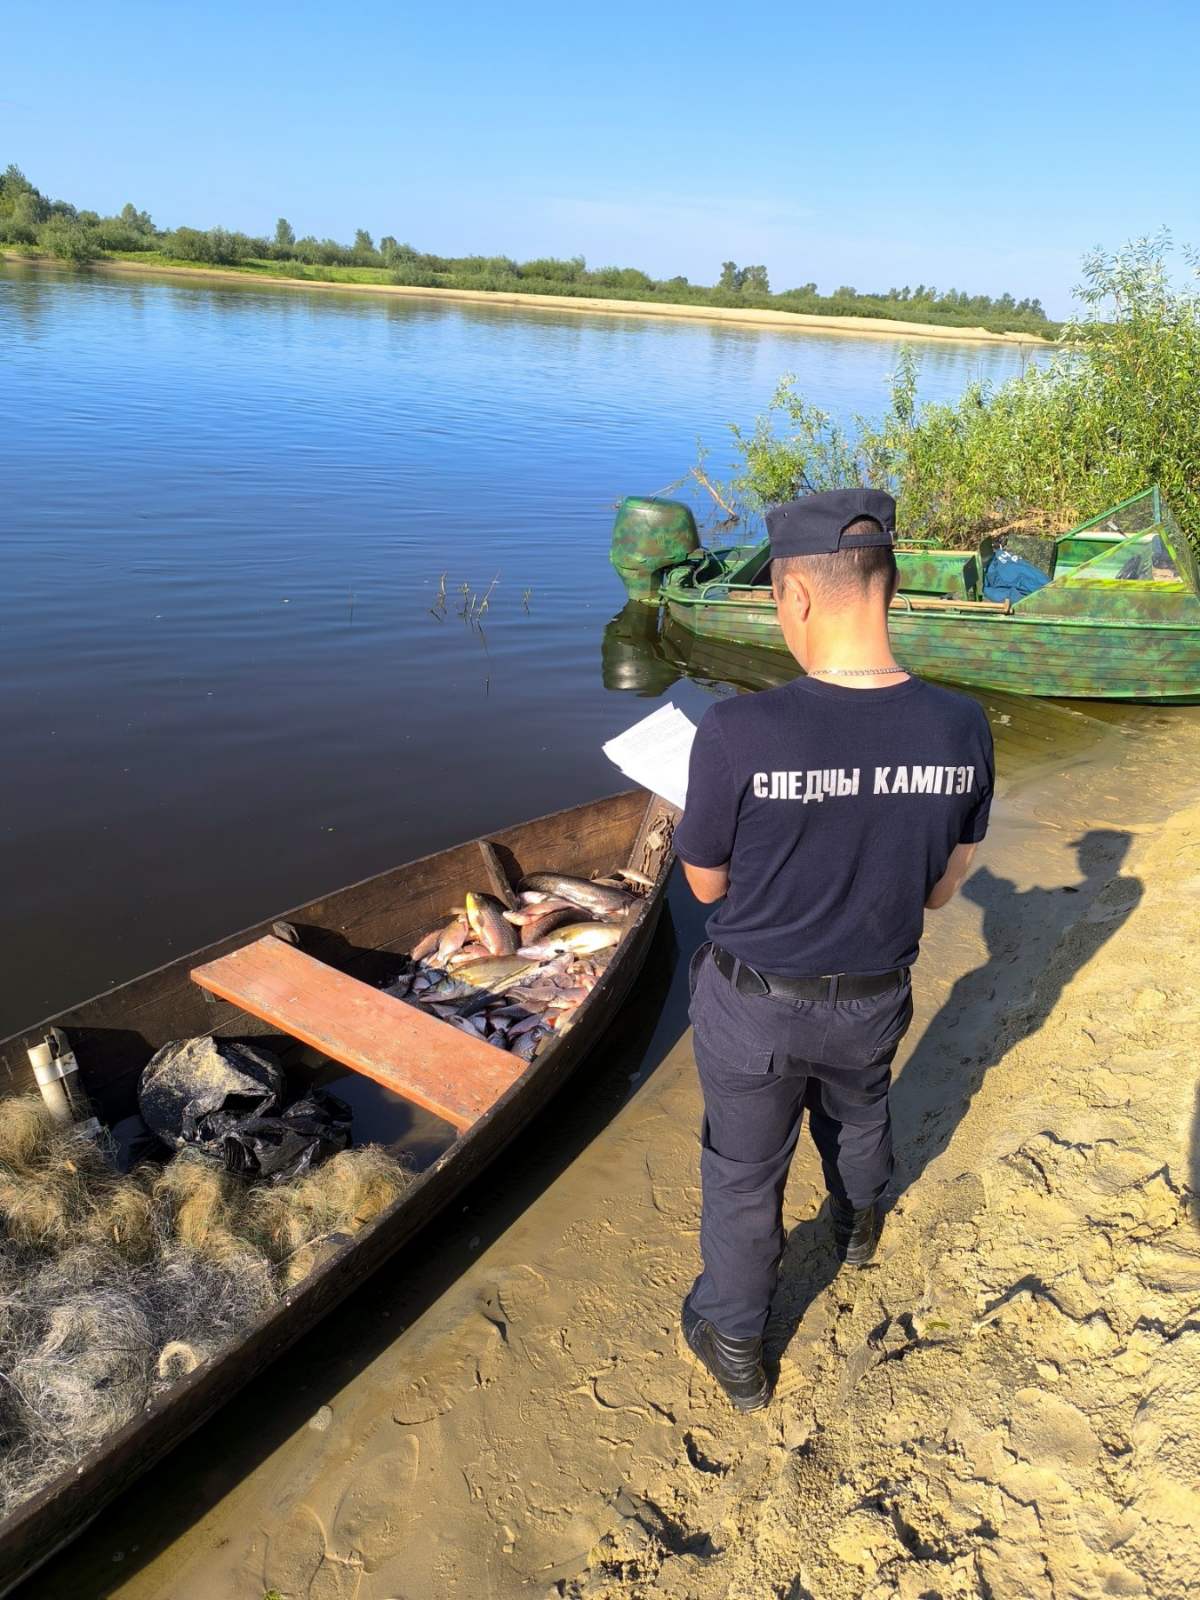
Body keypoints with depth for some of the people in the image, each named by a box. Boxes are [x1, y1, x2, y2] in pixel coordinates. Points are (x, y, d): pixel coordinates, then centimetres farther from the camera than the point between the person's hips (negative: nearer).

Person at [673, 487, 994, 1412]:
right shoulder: (962, 729, -18)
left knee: (745, 1171, 20)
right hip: (874, 998, 4)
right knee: (857, 1112, 35)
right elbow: (942, 887, -3)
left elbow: (706, 884, -13)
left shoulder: (737, 734, -31)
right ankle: (860, 1226, 67)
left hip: (754, 1004, -4)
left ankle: (734, 1346, 44)